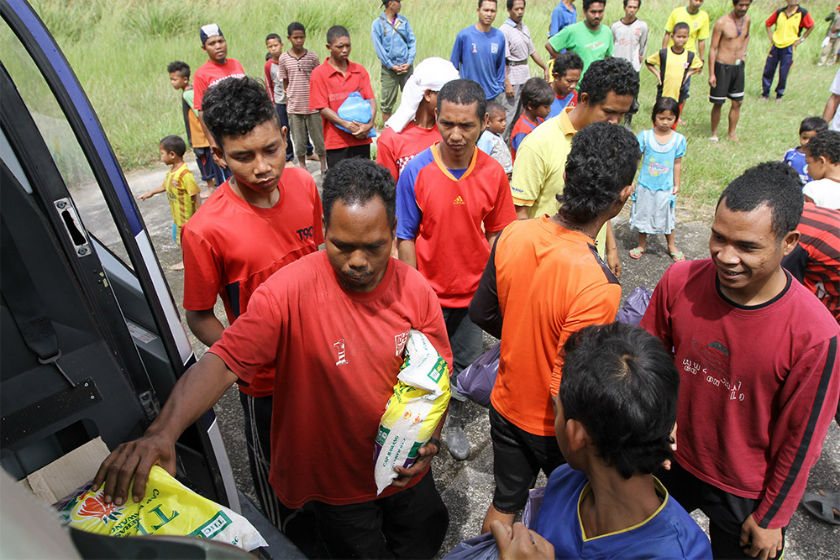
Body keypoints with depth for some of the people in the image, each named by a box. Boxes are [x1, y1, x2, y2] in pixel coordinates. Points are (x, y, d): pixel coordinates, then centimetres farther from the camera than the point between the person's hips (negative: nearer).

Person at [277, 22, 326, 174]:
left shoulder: (312, 56, -1)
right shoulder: (283, 58, 1)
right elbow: (285, 83, 8)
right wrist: (288, 102, 6)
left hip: (313, 105, 0)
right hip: (294, 107, 1)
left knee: (319, 139, 7)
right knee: (298, 141, 8)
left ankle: (324, 168, 20)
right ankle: (303, 170, 21)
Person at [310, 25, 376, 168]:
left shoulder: (360, 70, 9)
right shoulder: (319, 74, -2)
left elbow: (371, 99, 3)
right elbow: (323, 108, -7)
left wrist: (369, 124, -17)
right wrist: (347, 125, -21)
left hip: (362, 138, 3)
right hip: (336, 141, -3)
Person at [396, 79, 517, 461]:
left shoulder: (493, 173, -10)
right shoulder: (416, 171, -17)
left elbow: (495, 233, 1)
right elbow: (406, 239, -10)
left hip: (472, 291, 2)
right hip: (429, 290, -2)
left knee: (466, 363, 19)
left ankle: (455, 423, 43)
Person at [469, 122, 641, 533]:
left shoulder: (513, 235, -17)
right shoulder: (599, 287, -35)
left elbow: (481, 314, -2)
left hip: (506, 407, 4)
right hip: (555, 428, -4)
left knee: (504, 503, 27)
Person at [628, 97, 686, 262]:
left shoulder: (679, 139, -5)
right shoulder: (645, 136, -10)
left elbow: (677, 164, 3)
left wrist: (676, 185, 7)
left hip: (666, 188, 0)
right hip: (645, 186, 0)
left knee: (667, 217, 14)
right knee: (642, 216, 14)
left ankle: (671, 246, 35)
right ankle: (642, 245, 34)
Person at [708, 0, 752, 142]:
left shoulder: (747, 19, 5)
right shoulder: (722, 23, -13)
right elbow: (713, 49, -10)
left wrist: (744, 52, 11)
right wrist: (711, 74, -13)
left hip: (739, 66, 6)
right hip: (722, 66, -5)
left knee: (737, 102, 8)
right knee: (718, 103, 2)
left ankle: (731, 133, 20)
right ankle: (714, 133, 18)